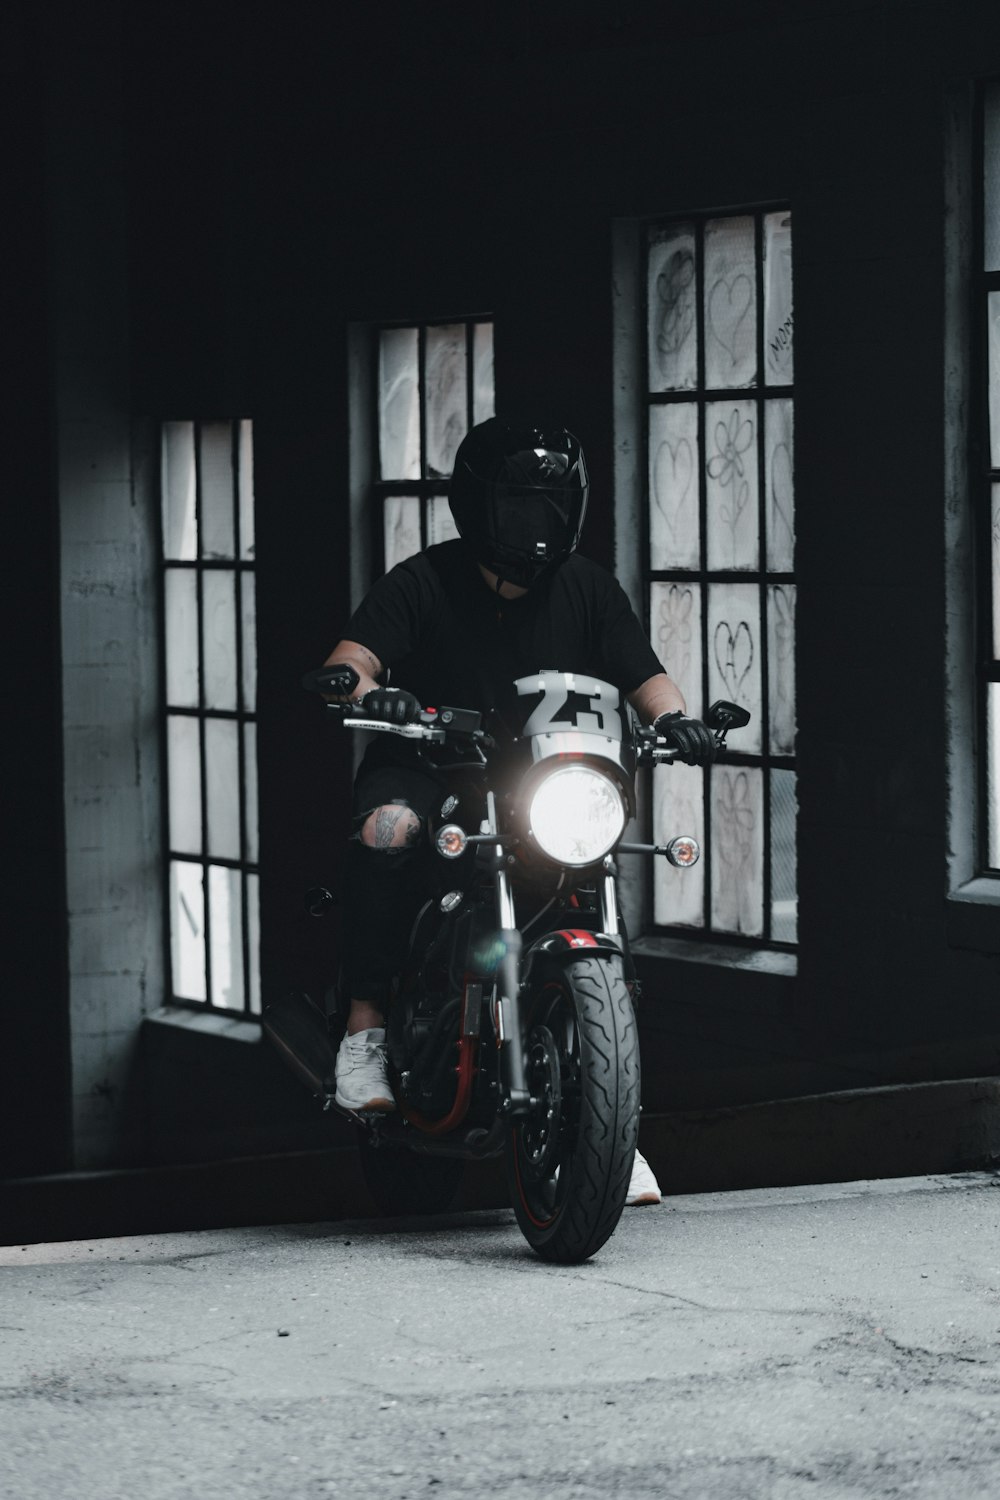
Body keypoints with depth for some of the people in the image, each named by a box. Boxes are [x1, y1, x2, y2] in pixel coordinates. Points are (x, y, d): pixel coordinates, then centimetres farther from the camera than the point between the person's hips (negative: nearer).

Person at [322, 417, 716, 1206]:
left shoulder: (589, 589, 6)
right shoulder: (425, 581, -4)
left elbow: (642, 674, 0)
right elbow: (351, 657, -16)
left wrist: (674, 717, -23)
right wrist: (362, 691, -40)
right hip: (425, 768, -3)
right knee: (388, 829, -37)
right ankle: (366, 1026, -30)